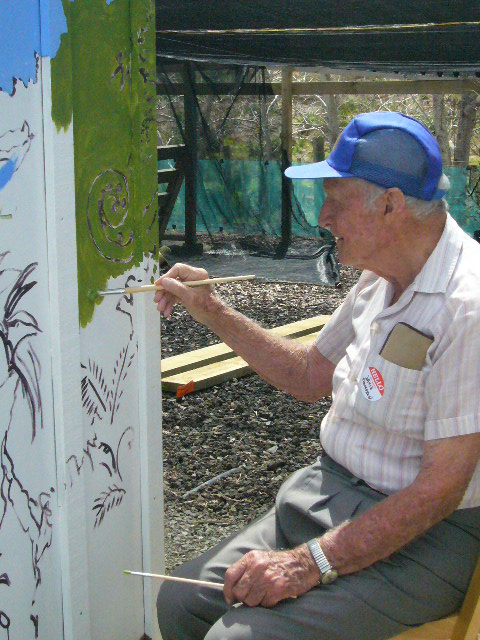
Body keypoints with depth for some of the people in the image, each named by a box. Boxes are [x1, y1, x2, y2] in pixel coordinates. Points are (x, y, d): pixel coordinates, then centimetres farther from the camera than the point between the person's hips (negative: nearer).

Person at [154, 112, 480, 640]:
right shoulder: (380, 278, 5)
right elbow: (312, 375, 19)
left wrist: (309, 565, -24)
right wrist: (214, 314, 12)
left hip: (421, 536, -8)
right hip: (330, 494, 8)